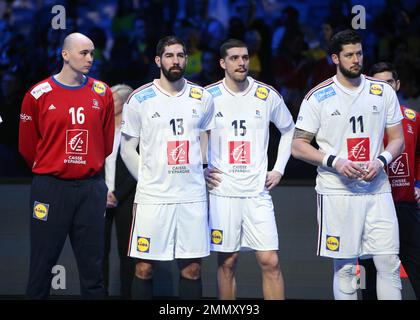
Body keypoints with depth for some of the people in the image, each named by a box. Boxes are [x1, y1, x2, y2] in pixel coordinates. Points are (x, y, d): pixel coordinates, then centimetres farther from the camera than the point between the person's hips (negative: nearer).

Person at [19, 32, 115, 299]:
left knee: (92, 265, 6)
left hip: (91, 188, 2)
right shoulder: (39, 95, -3)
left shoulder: (103, 93, 4)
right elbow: (27, 146, 5)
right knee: (43, 263, 2)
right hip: (50, 187, -2)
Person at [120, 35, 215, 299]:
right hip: (152, 197, -2)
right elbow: (128, 148, 6)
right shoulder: (139, 99, 0)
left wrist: (201, 173, 9)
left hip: (193, 196, 2)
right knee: (144, 267, 0)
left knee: (192, 268, 3)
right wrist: (147, 179, 0)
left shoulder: (203, 98, 7)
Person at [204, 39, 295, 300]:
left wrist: (279, 170, 11)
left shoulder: (267, 96, 4)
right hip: (222, 192, -1)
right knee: (227, 263, 4)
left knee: (270, 261, -5)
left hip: (258, 191, 1)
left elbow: (289, 130, 19)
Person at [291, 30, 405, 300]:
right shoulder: (318, 97, -1)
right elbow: (298, 146, 0)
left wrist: (381, 161, -9)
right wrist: (334, 162, -15)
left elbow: (397, 139, 12)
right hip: (337, 192, -2)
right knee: (345, 268, 2)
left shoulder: (383, 92, 7)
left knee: (389, 264, -2)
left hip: (377, 189, 2)